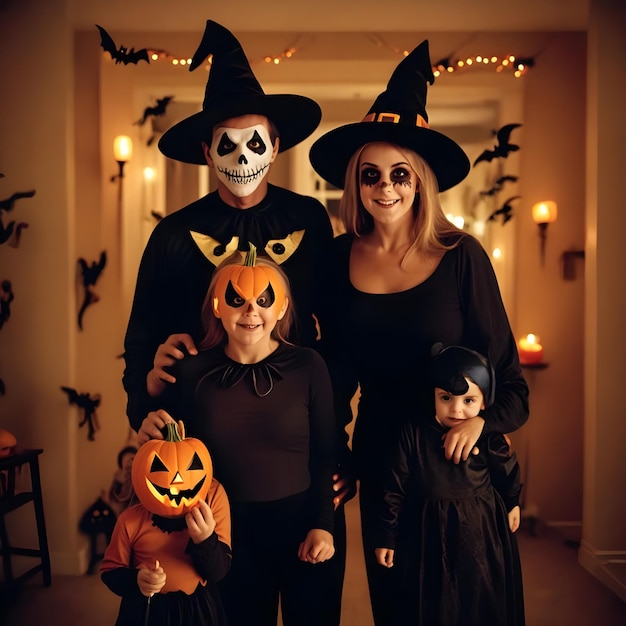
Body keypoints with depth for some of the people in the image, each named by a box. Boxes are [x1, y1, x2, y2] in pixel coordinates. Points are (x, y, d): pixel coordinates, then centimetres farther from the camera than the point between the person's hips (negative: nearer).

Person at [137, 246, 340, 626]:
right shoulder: (193, 371, -4)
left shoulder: (307, 366, -9)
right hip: (230, 533, 2)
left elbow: (326, 455, -5)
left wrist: (324, 524, -11)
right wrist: (155, 435, -15)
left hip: (303, 527, -1)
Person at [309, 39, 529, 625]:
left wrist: (480, 418, -25)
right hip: (379, 451, 3)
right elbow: (337, 369, 6)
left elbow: (503, 369, -7)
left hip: (455, 452, -2)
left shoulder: (460, 255, -12)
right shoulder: (340, 258, -4)